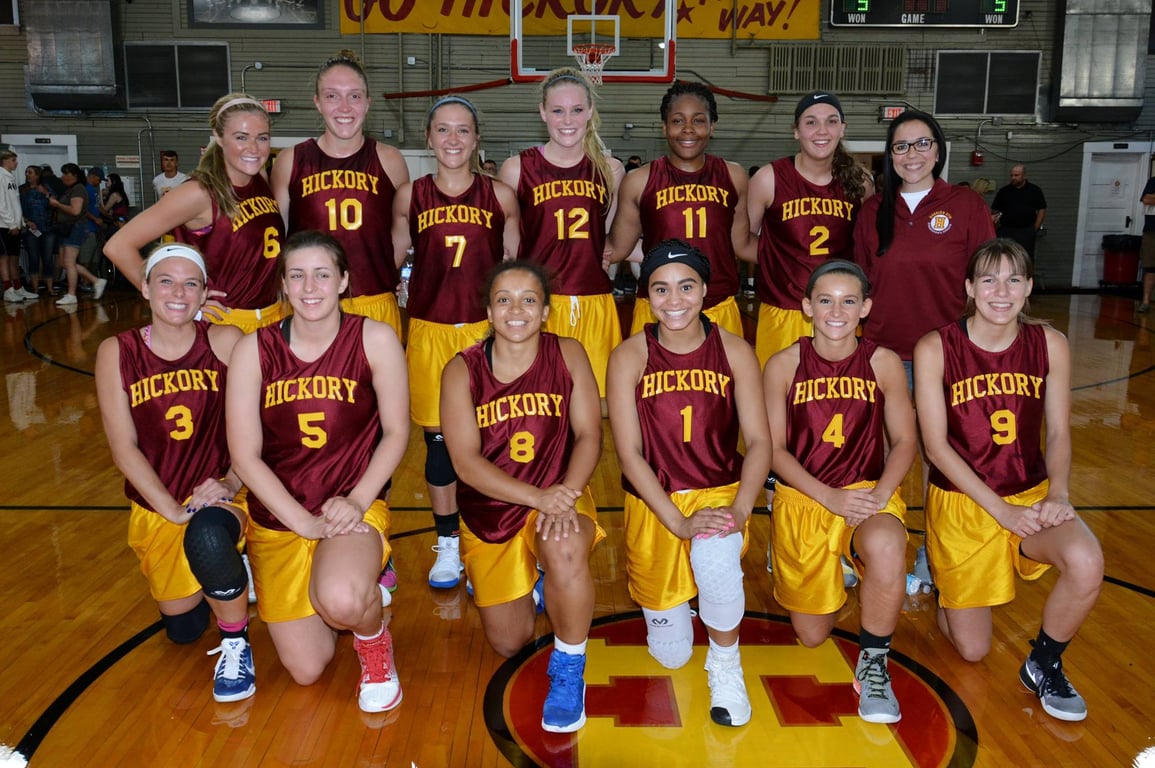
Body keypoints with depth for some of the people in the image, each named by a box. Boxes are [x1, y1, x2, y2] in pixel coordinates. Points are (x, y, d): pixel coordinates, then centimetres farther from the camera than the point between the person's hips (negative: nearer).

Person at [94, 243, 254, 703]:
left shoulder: (226, 342, -9)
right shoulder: (117, 352, -6)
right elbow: (124, 448, -9)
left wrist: (230, 483, -22)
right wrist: (173, 510, -18)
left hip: (221, 496, -3)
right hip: (156, 506, 3)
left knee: (208, 538, -38)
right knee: (182, 627, 9)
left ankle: (236, 646, -11)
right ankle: (224, 570, 43)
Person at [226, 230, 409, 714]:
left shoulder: (375, 340, -9)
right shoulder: (254, 350, -7)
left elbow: (396, 432, -3)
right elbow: (245, 456, -7)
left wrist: (357, 501, -15)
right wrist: (304, 522, -15)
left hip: (354, 507, -2)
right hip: (277, 517, 2)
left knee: (342, 601, -35)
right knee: (306, 669, 1)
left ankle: (373, 639, 2)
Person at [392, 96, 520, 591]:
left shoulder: (500, 195, 2)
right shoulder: (410, 196, 3)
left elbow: (515, 265, 8)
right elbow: (391, 260, 11)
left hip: (487, 328, -1)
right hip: (429, 330, 1)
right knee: (438, 438, 7)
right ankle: (448, 546, 23)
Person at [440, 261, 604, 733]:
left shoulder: (568, 355, -6)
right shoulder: (462, 371, -9)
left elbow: (589, 435, -9)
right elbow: (466, 461, -16)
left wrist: (564, 495, -28)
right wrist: (537, 496, -29)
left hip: (559, 498, -1)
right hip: (489, 511, 2)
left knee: (566, 548, -38)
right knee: (509, 644, 8)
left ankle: (568, 671, -14)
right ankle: (531, 581, 43)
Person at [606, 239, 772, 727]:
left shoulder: (734, 351, -4)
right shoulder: (629, 357, -7)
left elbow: (758, 441, -5)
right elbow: (628, 453, -11)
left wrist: (740, 510, -21)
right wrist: (679, 522, -21)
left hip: (719, 492, 0)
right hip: (653, 504, 1)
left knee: (716, 560, -37)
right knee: (670, 655, 7)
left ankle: (725, 663, -8)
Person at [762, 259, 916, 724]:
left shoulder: (883, 363, -2)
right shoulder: (784, 365, -4)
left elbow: (903, 442, 1)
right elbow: (774, 449, -4)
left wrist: (880, 493, -19)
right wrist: (831, 497, -17)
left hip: (869, 491, 0)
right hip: (802, 498, 1)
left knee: (886, 547, -38)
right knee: (811, 636, 5)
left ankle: (873, 663, -13)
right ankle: (832, 575, 40)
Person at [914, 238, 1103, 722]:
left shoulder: (1049, 344, -4)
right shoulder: (935, 349, -13)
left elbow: (1058, 432, 2)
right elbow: (936, 446, -13)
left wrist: (1058, 493, -17)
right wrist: (1001, 510, -18)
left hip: (1032, 495, 2)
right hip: (961, 501, -2)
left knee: (1086, 564, -32)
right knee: (971, 650, 3)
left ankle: (1043, 665, -1)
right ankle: (941, 578, 37)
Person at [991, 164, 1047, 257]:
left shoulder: (1035, 190, 5)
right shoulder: (1003, 191, 8)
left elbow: (1042, 210, 5)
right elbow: (995, 210, 11)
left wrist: (1035, 228, -1)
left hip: (1026, 232, -1)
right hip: (1006, 231, 1)